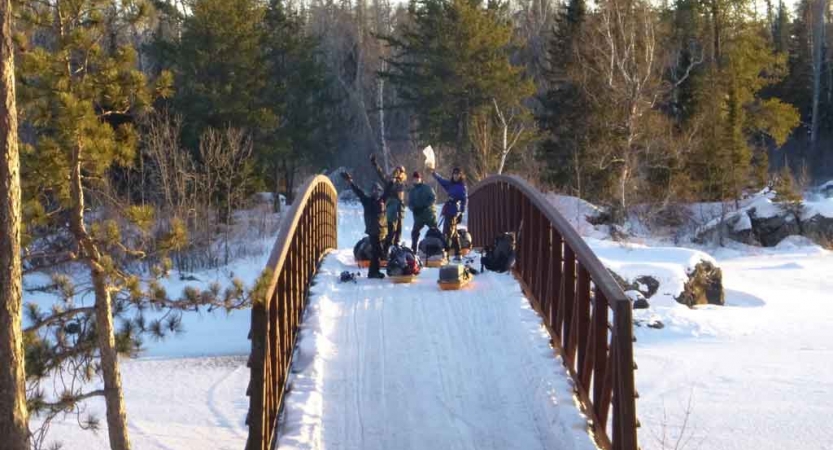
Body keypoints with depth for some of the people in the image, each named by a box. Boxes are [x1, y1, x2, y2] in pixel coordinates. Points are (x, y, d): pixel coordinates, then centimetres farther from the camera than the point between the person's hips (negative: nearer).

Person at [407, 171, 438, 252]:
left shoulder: (427, 188, 2)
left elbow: (433, 198, -6)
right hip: (418, 215, 3)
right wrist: (414, 209, -12)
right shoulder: (412, 191, 14)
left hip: (430, 214, -3)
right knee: (415, 232, -5)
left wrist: (425, 206, -17)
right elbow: (410, 203, 10)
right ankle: (413, 250, 3)